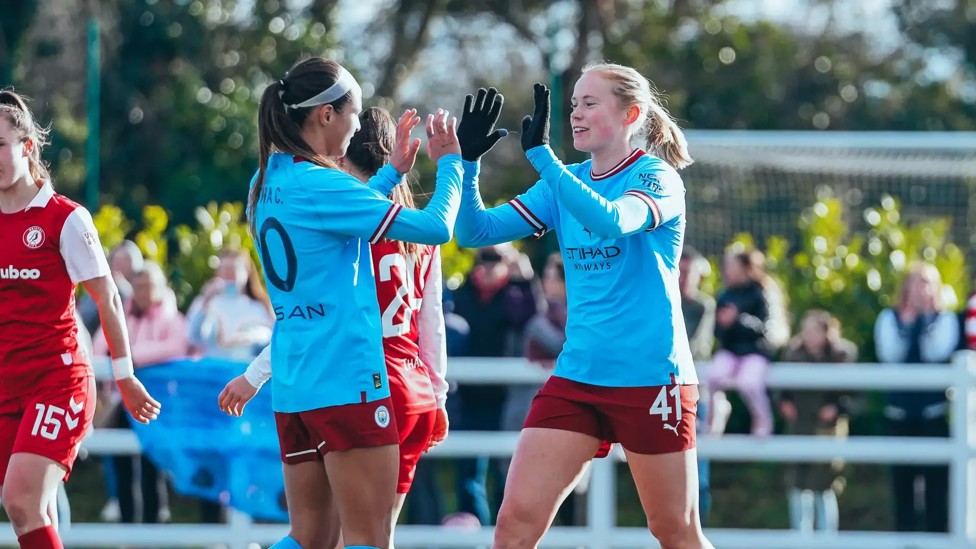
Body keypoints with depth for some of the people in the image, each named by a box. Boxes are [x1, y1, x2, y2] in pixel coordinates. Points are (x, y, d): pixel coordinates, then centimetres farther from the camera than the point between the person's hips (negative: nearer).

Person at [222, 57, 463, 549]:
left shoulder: (268, 184, 11)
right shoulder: (318, 185, -15)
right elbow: (436, 227, -13)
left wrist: (392, 172, 27)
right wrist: (450, 163, 3)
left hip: (292, 381, 9)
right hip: (346, 381, -9)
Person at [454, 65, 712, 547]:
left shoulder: (656, 176, -7)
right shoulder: (565, 183, 11)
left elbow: (612, 220, -29)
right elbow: (475, 231, 6)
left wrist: (541, 154, -31)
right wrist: (467, 160, -9)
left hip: (649, 377, -5)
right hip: (576, 376, 5)